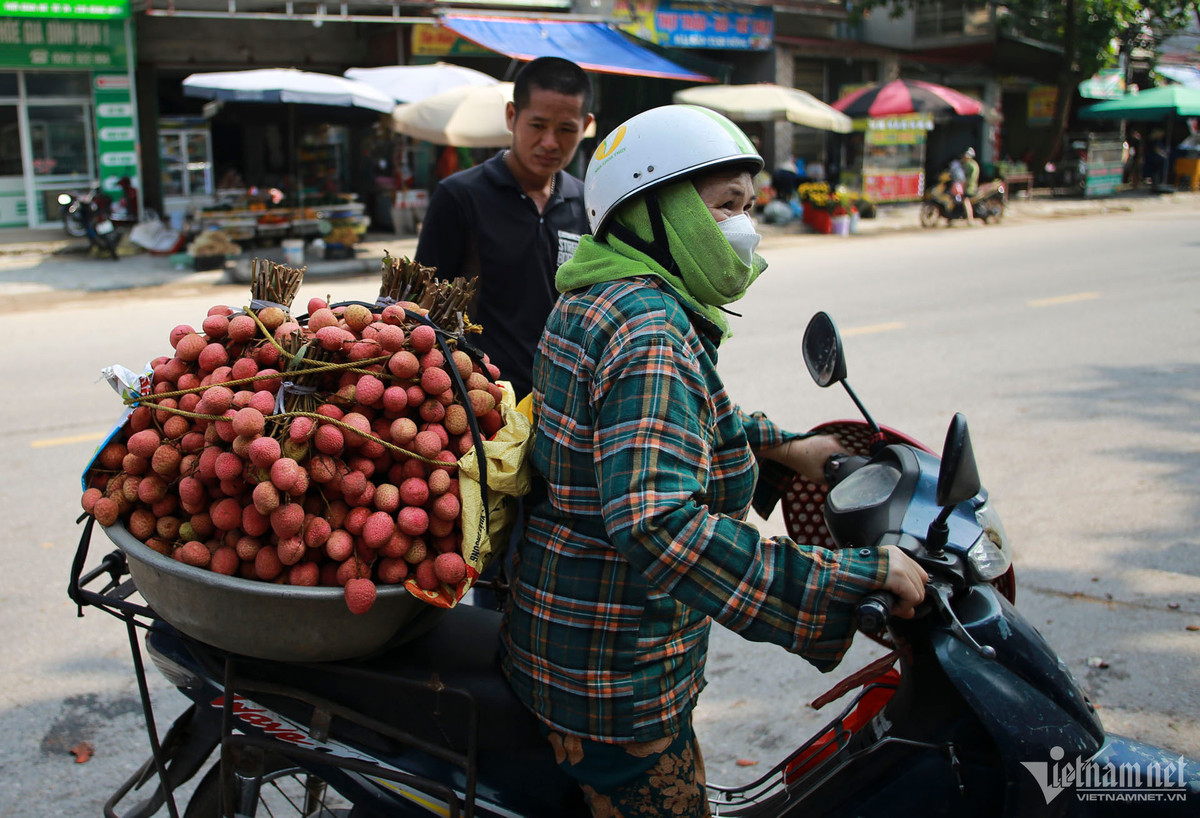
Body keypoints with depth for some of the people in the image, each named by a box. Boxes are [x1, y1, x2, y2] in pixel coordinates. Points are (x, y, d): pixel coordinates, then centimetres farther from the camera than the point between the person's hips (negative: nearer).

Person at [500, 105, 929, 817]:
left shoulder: (597, 300, 8)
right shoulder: (650, 330, -26)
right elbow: (657, 521, -38)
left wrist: (779, 447, 10)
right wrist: (859, 576, -35)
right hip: (613, 670, -10)